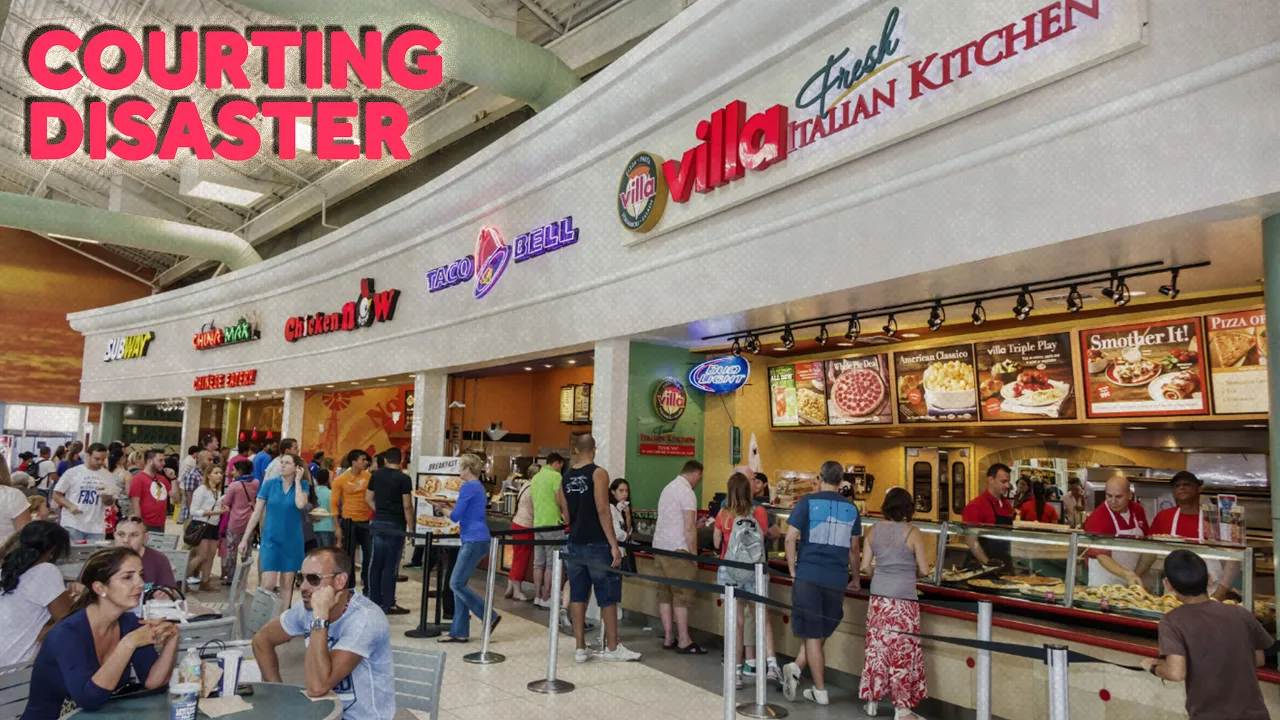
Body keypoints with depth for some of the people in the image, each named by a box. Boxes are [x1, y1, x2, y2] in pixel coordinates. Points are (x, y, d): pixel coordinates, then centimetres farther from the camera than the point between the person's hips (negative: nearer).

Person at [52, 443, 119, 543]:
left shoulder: (109, 476, 5)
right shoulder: (72, 472, -1)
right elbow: (56, 495, 2)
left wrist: (107, 498, -15)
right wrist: (70, 506, -15)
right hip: (72, 525, -2)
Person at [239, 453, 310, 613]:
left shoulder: (302, 485, -1)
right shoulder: (269, 484, -2)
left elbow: (300, 504, -22)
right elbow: (257, 513, 2)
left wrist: (297, 480, -12)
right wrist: (245, 538, 0)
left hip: (292, 540, 1)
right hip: (271, 539, -1)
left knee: (287, 584, 7)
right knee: (268, 584, -9)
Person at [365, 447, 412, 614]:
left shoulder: (376, 474, 7)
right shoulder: (404, 478, -11)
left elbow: (368, 498, 12)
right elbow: (407, 506, -13)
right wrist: (411, 527, -7)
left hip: (378, 522, 6)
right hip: (395, 524, -6)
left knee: (376, 563, 11)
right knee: (391, 565, -2)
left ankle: (374, 600, 19)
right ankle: (388, 604, 2)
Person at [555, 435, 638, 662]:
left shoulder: (566, 477, 8)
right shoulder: (598, 473, -10)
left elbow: (566, 513, 11)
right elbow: (602, 511, -17)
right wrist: (614, 545, -16)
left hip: (574, 543, 6)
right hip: (596, 543, -6)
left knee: (577, 594, 9)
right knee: (607, 595, 4)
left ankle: (581, 648, 13)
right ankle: (612, 648, 11)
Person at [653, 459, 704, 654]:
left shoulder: (668, 488, 16)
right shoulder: (687, 493, -12)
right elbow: (689, 529, -15)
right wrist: (694, 555, -10)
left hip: (659, 546, 9)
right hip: (676, 550, -9)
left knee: (664, 594, 10)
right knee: (681, 596, -3)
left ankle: (668, 638, 15)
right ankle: (684, 641, 2)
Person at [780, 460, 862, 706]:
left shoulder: (808, 501, -3)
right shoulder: (851, 508, 6)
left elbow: (790, 537, -9)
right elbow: (854, 548, 13)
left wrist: (793, 569, 2)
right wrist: (856, 578, 25)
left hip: (809, 575, -2)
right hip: (837, 578, 2)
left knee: (813, 634, 6)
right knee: (822, 631, 17)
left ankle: (820, 691, 9)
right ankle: (797, 668, 4)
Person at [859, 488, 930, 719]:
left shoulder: (874, 531, 3)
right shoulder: (913, 533, -8)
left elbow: (865, 566, 6)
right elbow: (924, 570, -6)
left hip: (878, 596, 4)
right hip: (903, 598, -4)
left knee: (877, 646, 12)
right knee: (902, 650, 3)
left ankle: (872, 700, 22)